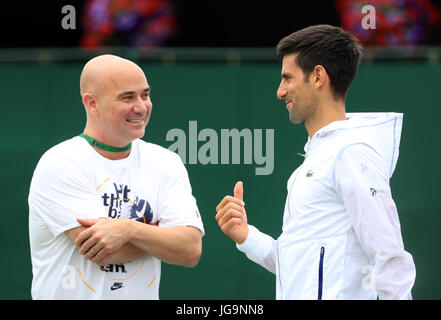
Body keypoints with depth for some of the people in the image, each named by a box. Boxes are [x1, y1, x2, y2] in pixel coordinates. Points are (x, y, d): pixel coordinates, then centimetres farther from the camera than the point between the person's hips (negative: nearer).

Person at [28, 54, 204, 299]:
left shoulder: (166, 164, 7)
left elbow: (191, 251, -3)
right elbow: (101, 253, -13)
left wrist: (129, 229, -16)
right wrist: (160, 232, -2)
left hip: (143, 297, 3)